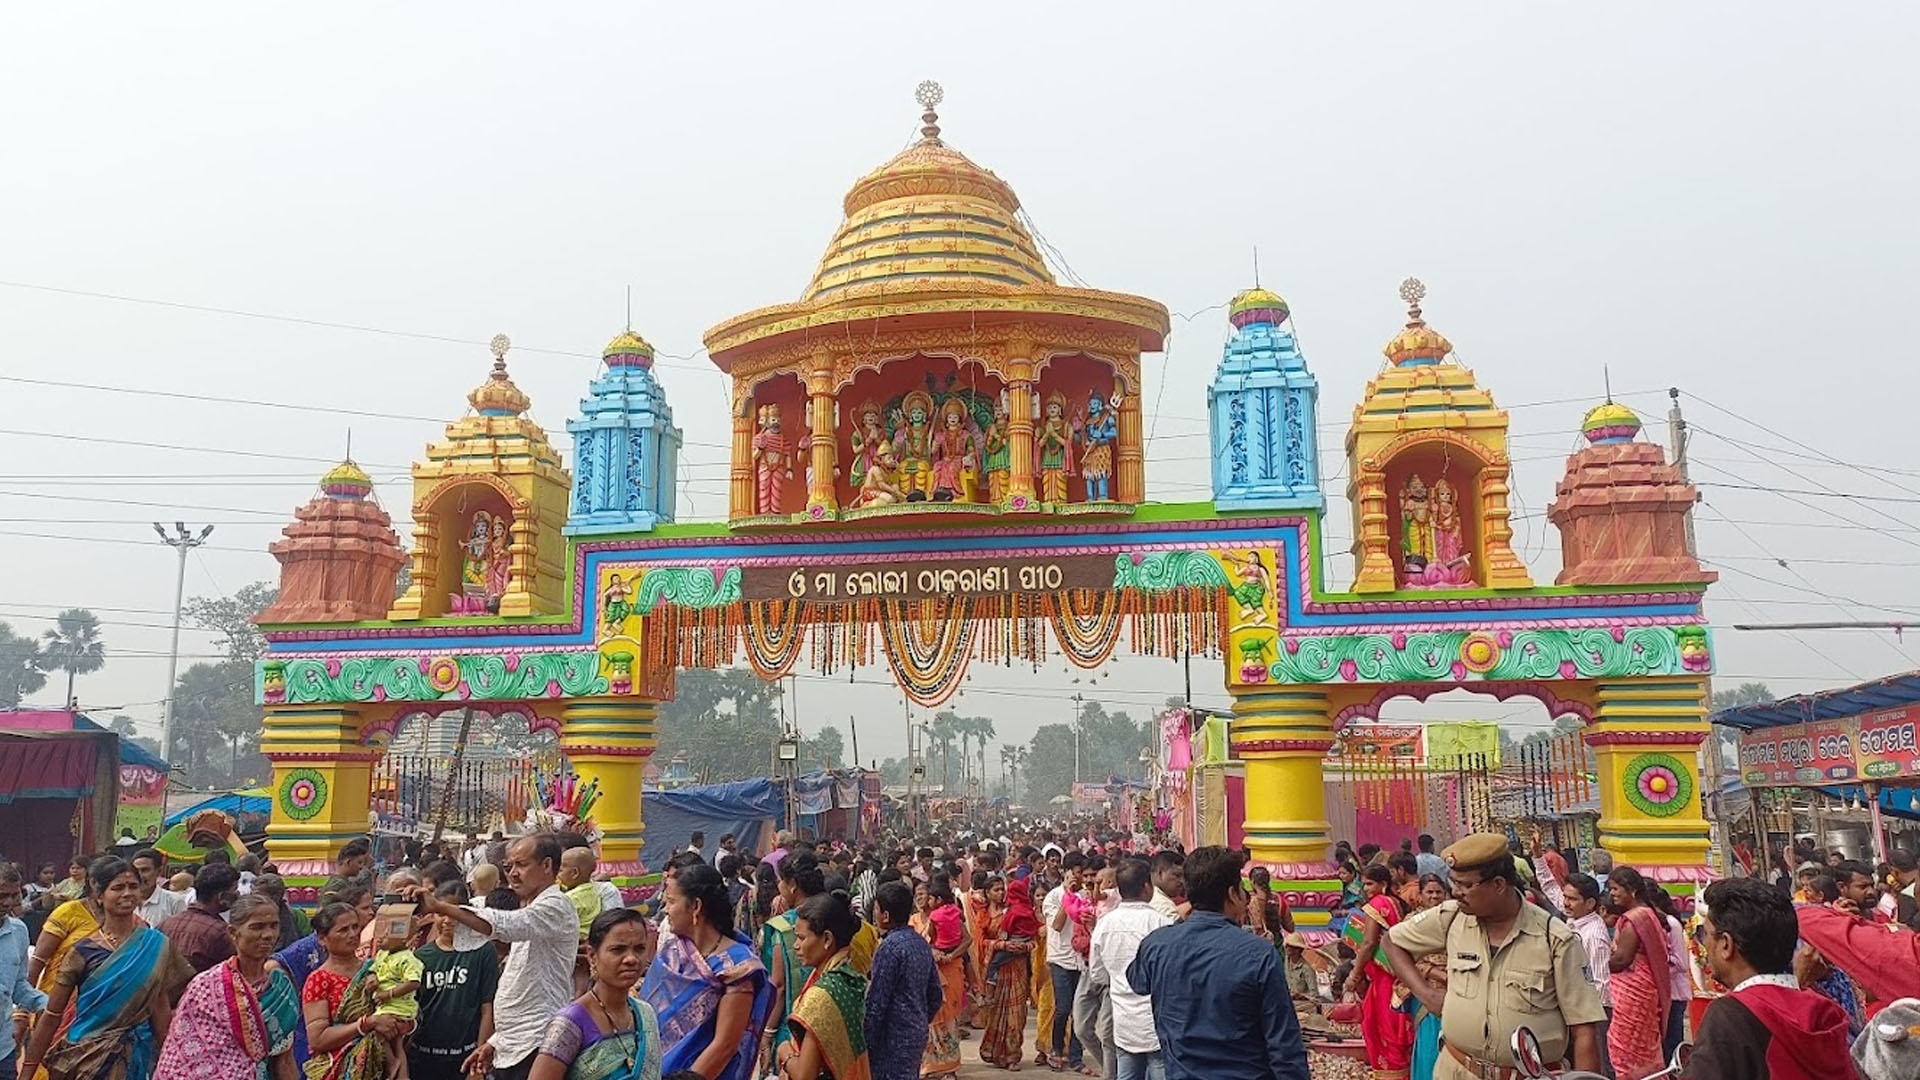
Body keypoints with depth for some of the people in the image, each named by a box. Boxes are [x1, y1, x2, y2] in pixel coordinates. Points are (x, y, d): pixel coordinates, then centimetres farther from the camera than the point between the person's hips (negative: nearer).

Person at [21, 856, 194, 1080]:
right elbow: (51, 1017, -4)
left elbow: (160, 1008, 1)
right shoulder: (82, 952, -7)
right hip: (87, 1055, -1)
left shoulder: (155, 945, -2)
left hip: (135, 1056, 2)